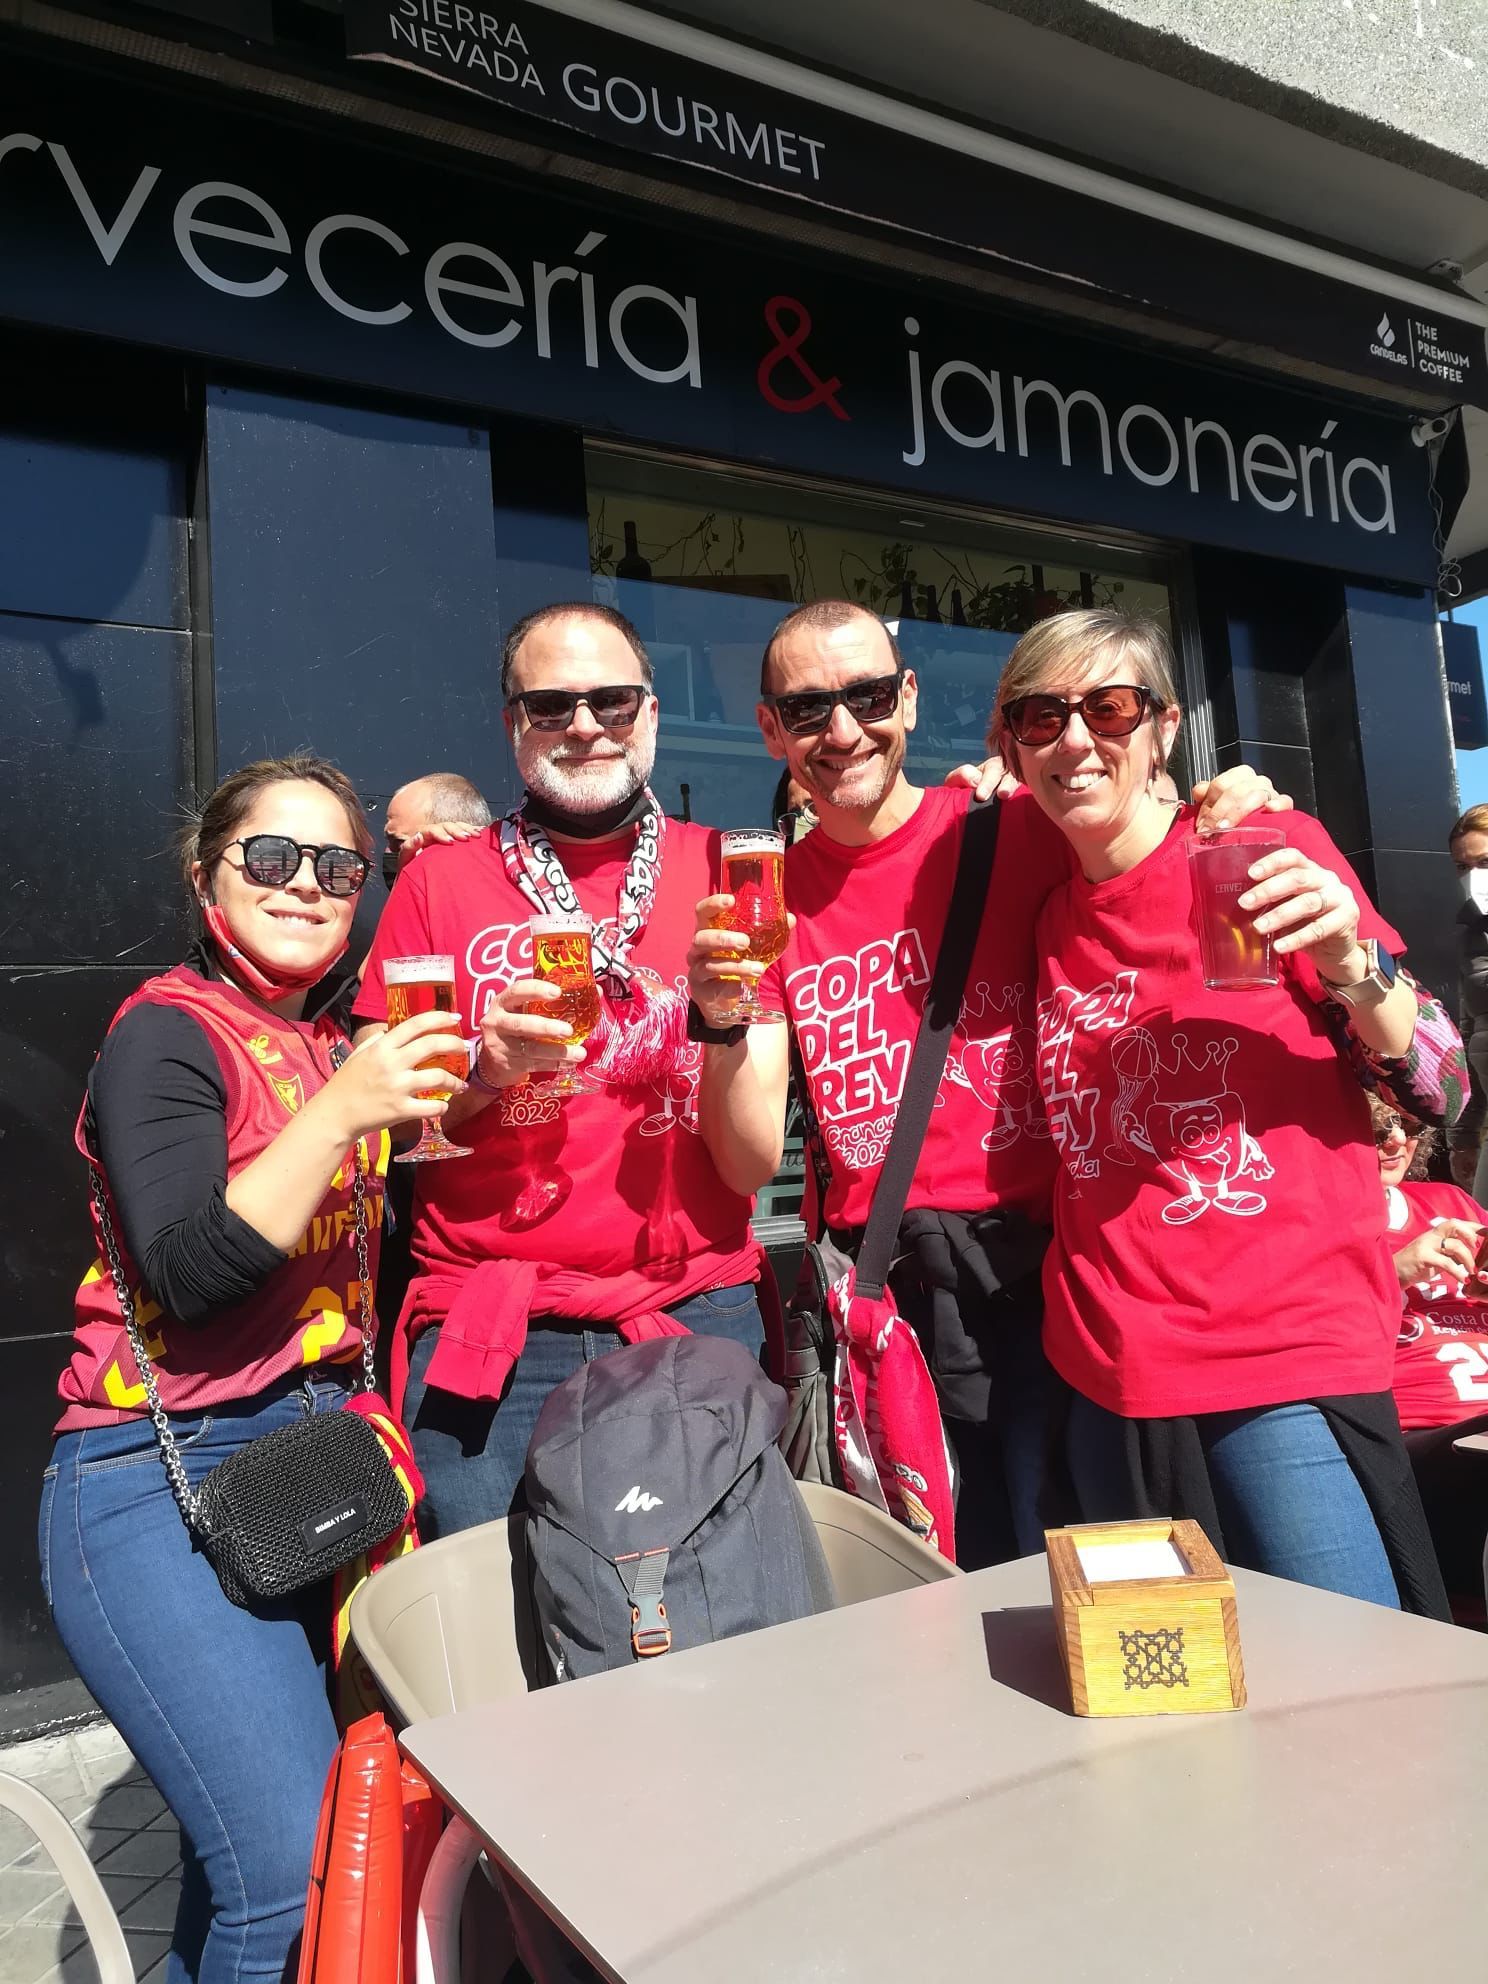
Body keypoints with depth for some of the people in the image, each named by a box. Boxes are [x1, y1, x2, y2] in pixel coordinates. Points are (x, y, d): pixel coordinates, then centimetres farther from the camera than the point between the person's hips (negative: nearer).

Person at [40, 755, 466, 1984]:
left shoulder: (336, 1043, 11)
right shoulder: (168, 1032, -8)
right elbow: (187, 1270, -19)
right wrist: (340, 1113, -25)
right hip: (163, 1485, -6)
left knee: (248, 1858, 12)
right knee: (297, 1876, -12)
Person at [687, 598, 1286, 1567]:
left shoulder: (1011, 830, -3)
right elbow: (753, 1166, -1)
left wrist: (1230, 813, -16)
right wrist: (724, 1024, -18)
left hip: (1030, 1266, -2)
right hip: (873, 1294, 2)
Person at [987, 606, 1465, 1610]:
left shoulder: (1271, 851, -5)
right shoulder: (1051, 918, 9)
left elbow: (1439, 1089, -2)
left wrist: (1348, 963, -21)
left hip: (1287, 1357, -5)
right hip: (1111, 1377, 5)